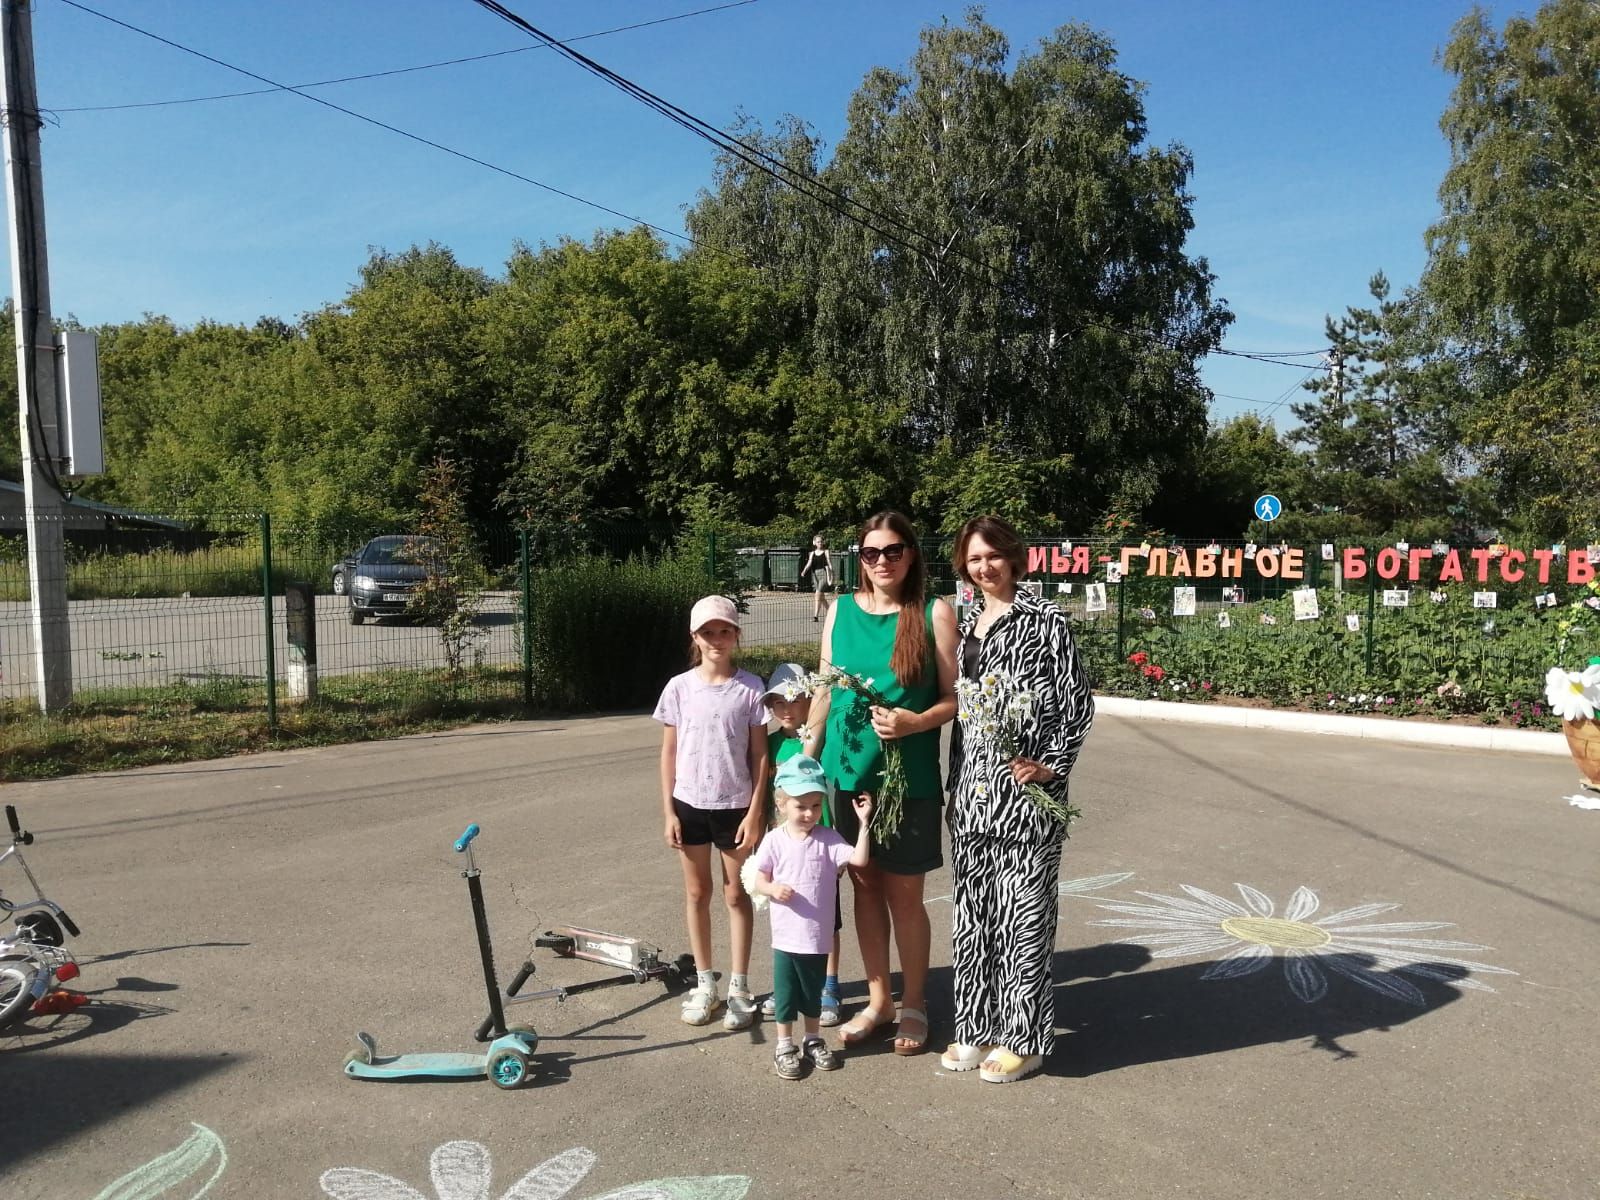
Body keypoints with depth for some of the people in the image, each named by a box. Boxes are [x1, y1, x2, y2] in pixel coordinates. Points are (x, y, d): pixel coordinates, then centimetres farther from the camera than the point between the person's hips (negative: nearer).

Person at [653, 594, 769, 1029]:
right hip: (690, 804, 2)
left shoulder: (750, 688, -7)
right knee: (697, 893, 12)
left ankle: (739, 987, 20)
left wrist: (755, 812, -8)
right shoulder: (679, 687, -3)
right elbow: (668, 753, 2)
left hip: (735, 806, -2)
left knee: (737, 895, 8)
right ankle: (704, 984, 26)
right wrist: (668, 811, -1)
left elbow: (759, 754, -4)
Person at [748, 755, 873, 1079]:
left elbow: (859, 859, -16)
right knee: (785, 993, 9)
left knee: (813, 993, 18)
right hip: (785, 937, -1)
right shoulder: (774, 840, -7)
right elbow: (760, 880, -1)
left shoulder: (828, 839, -5)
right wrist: (773, 889, -22)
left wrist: (863, 823, -22)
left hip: (818, 936, 1)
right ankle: (784, 1046, 25)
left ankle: (813, 1040, 37)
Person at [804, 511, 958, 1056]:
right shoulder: (841, 610, 5)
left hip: (908, 775, -3)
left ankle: (913, 1006, 26)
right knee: (864, 885, 13)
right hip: (846, 770, 3)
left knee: (904, 893, 5)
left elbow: (954, 697, -3)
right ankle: (878, 1000, 30)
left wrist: (915, 721, -21)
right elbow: (825, 691, 10)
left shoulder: (934, 613, -5)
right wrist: (805, 759, 9)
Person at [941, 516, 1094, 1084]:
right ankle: (978, 1028, 25)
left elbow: (1078, 702, -4)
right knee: (972, 910, 12)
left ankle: (1023, 1038, 15)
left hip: (1026, 788, -6)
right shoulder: (966, 623, 14)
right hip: (972, 790, 6)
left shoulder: (1045, 621, -4)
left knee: (1022, 913, 1)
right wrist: (955, 785, 15)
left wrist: (1052, 765, -13)